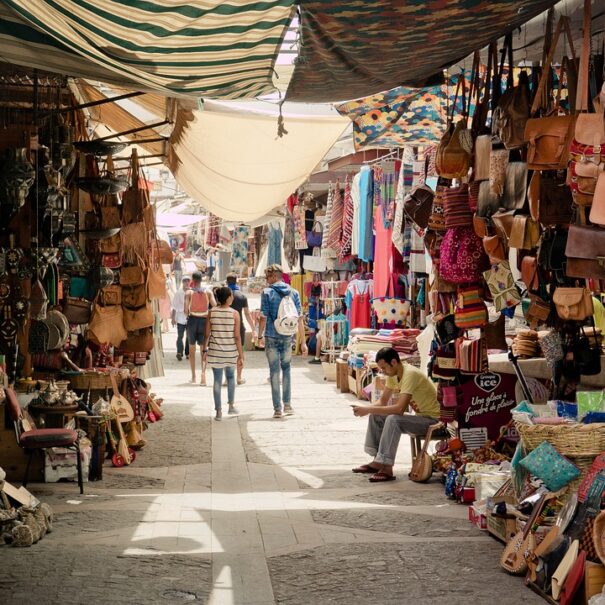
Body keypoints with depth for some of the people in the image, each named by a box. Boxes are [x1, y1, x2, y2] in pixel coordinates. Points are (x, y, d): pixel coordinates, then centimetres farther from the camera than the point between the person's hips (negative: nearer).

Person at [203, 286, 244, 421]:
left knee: (217, 380, 7)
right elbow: (237, 336, -9)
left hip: (215, 351, 1)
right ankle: (231, 405, 22)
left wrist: (205, 350, 10)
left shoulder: (212, 313, -4)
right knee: (230, 376, 22)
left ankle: (218, 411, 7)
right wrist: (241, 355, -4)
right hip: (231, 352, -1)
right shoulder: (234, 314, -9)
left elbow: (207, 334, -2)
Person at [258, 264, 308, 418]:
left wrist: (260, 336, 4)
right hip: (288, 337, 3)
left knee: (274, 371, 3)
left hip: (272, 337, -3)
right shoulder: (293, 293, 3)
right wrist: (303, 342, 5)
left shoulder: (267, 293, -7)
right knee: (286, 368, 19)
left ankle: (277, 409, 4)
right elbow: (299, 319, 2)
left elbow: (264, 318, -10)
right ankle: (287, 404, 16)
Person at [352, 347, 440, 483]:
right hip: (419, 416, 10)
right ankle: (377, 462, 6)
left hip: (432, 419, -10)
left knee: (393, 419, -31)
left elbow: (400, 409, -34)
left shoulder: (410, 374, -26)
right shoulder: (393, 374, 2)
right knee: (375, 416, 3)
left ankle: (387, 469, -26)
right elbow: (383, 401, 9)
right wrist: (367, 409, -12)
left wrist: (368, 409, -29)